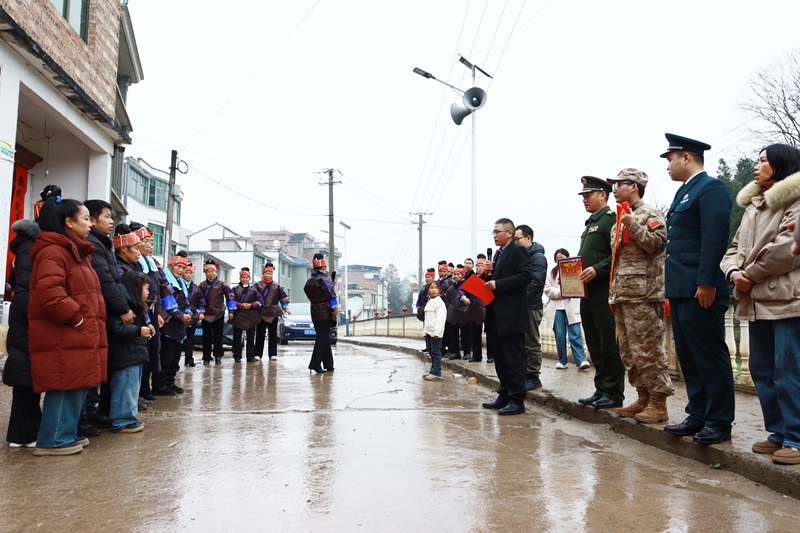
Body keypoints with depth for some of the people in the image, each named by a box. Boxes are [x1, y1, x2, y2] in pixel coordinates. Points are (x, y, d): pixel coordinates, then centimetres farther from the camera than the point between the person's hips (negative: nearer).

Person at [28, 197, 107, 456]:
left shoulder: (75, 252, 21)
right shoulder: (53, 252, -13)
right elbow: (49, 294, -26)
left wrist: (88, 323, 16)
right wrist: (76, 319, -18)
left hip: (78, 336, 10)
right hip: (63, 338, -10)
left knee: (77, 386, 14)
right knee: (65, 388, -5)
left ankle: (66, 433, 24)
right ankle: (52, 440, 5)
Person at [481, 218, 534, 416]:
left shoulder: (518, 251, -8)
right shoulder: (498, 254, 19)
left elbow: (526, 275, -21)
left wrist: (498, 284, -22)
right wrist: (487, 273, 1)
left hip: (512, 315, -10)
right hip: (499, 316, 10)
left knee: (514, 360, -5)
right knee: (501, 359, 14)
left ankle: (517, 401, 0)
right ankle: (504, 397, 23)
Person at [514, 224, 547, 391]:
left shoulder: (538, 257, -9)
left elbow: (536, 282, -20)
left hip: (530, 306, -8)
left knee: (531, 344, -1)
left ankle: (533, 377, 7)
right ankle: (524, 374, 19)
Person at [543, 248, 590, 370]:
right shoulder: (552, 272, 17)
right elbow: (547, 289, 7)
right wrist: (558, 293, -9)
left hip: (572, 307, -3)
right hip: (557, 308, 3)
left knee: (575, 334, -9)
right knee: (559, 335, 3)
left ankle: (581, 360, -10)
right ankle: (562, 360, 12)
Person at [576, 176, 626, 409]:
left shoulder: (610, 218, -6)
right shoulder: (590, 224, 22)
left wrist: (597, 270, -25)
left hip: (603, 291, -9)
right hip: (587, 292, 9)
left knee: (609, 344, -3)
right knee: (595, 345, 11)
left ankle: (613, 394, 4)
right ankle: (601, 390, 19)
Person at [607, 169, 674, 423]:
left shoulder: (650, 214, -2)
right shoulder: (621, 219, 22)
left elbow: (656, 244, -17)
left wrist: (633, 225, -19)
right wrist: (613, 293, 19)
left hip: (643, 294, -9)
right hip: (622, 295, 9)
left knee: (647, 349, -7)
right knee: (629, 351, 11)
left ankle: (658, 404, 1)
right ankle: (643, 399, 20)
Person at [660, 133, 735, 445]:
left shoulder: (710, 188, -8)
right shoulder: (684, 192, 21)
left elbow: (715, 238, -18)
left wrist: (707, 282, -23)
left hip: (700, 290, -10)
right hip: (680, 290, 10)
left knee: (711, 356, -1)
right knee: (689, 357, 13)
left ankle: (719, 422, 8)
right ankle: (698, 416, 21)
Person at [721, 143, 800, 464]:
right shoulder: (752, 206, 21)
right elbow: (735, 248, 17)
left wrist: (752, 273, -9)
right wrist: (734, 272, -3)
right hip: (757, 302, 8)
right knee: (761, 369, 12)